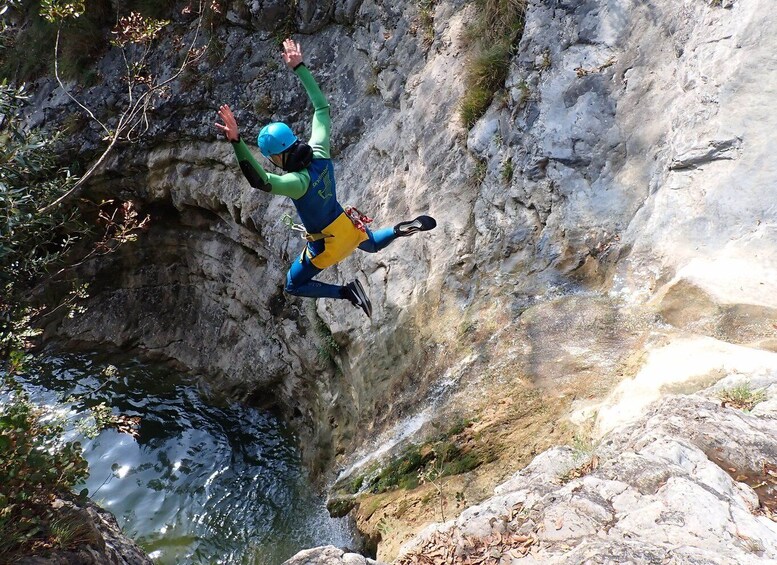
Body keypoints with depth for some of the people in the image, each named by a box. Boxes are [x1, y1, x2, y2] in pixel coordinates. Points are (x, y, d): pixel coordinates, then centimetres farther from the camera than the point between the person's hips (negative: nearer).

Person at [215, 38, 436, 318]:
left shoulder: (298, 182, -35)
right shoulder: (319, 152, -16)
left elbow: (260, 181, -52)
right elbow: (321, 106, -6)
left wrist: (237, 141, -63)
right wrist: (299, 68, -4)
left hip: (328, 243, -6)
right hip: (351, 225, 6)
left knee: (293, 286, 18)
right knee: (373, 244, 40)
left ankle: (347, 292, 2)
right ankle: (402, 228, 8)